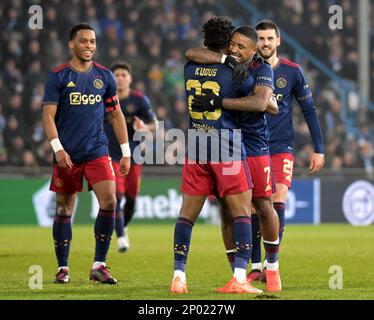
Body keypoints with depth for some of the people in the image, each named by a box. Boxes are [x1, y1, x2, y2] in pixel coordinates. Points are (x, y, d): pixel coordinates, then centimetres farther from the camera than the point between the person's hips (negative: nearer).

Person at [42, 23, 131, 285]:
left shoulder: (104, 76, 8)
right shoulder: (58, 76, -1)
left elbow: (116, 115, 13)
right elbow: (48, 115, -4)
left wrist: (126, 152, 8)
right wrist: (57, 149, -15)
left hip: (97, 152, 2)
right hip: (67, 154, -2)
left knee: (109, 202, -13)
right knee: (64, 209, 3)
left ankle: (99, 265, -5)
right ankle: (63, 268, 15)